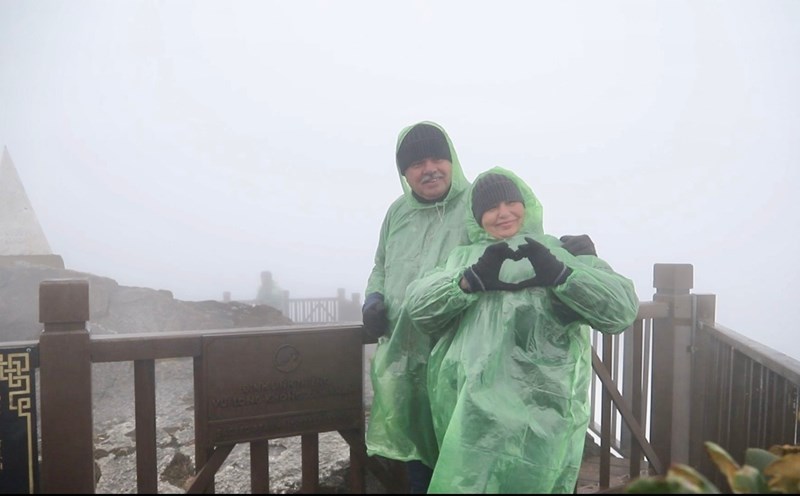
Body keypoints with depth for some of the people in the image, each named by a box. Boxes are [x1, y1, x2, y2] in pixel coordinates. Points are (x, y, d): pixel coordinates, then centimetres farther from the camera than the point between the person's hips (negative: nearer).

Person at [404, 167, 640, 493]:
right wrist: (469, 281, -14)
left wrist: (559, 274, -18)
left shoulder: (565, 253, 11)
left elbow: (623, 308, -2)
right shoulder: (463, 257, 19)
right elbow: (416, 305, 4)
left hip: (536, 411, -3)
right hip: (471, 409, 3)